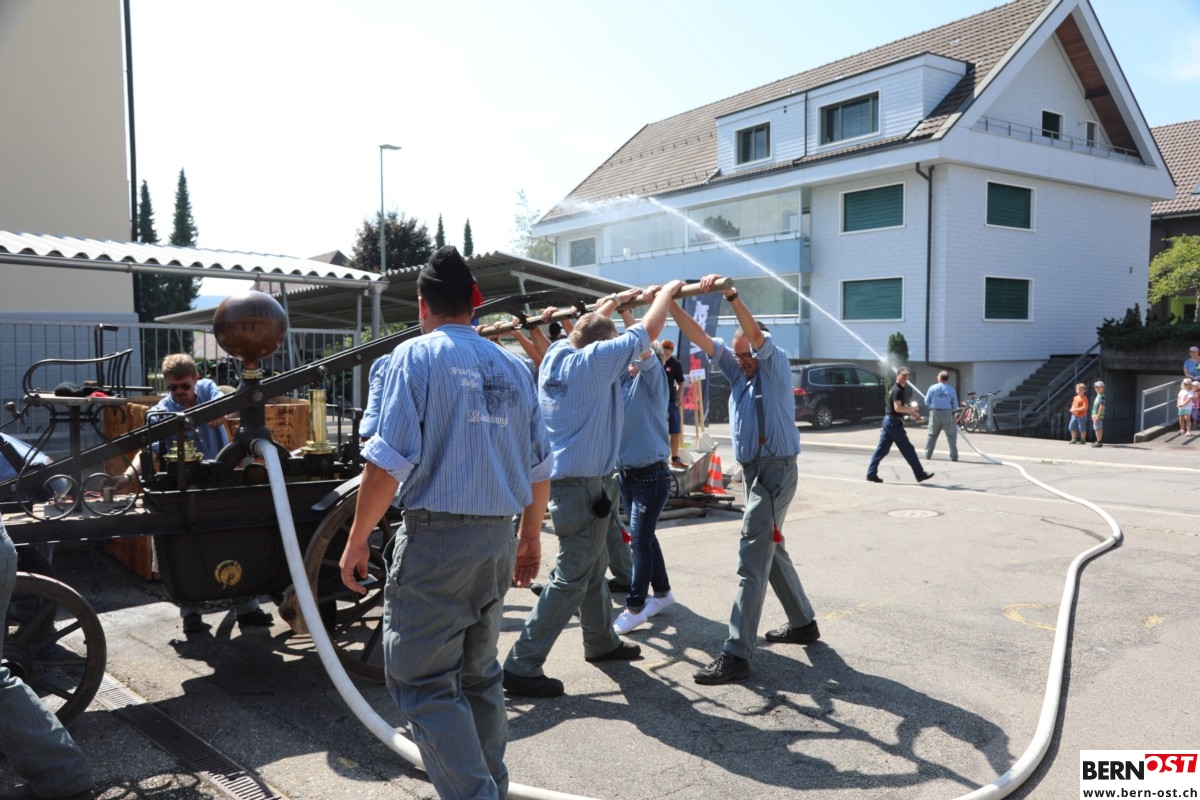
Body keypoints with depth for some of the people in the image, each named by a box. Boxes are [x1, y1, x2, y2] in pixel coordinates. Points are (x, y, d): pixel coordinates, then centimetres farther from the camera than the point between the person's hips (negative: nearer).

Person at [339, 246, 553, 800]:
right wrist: (530, 537, 24)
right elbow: (539, 466, 13)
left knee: (422, 680, 1)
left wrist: (358, 540, -5)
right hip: (499, 538, 6)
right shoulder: (513, 367, 11)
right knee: (478, 676, 18)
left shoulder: (416, 355, -5)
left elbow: (390, 460, -14)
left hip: (436, 536, -6)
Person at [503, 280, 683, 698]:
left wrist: (623, 297, 31)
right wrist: (667, 292, 8)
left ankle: (602, 641, 39)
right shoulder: (594, 360, -14)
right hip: (581, 484, -9)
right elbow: (647, 331, -8)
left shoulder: (555, 355, 6)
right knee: (571, 578, -3)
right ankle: (522, 666, -2)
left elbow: (590, 323, 25)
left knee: (594, 566, 22)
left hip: (563, 479, 9)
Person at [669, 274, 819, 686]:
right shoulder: (737, 371, 13)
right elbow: (699, 338, 6)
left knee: (753, 560, -12)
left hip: (775, 470, -9)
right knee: (771, 551, 19)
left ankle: (737, 655, -13)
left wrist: (729, 293, -33)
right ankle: (803, 622, 36)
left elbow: (755, 333, -23)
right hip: (753, 470, 9)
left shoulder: (776, 366, -4)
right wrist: (669, 303, -3)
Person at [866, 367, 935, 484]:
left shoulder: (901, 389, 17)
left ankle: (871, 473, 7)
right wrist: (912, 408, -15)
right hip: (894, 422, -10)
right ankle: (920, 475, 4)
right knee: (908, 449, -2)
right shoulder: (897, 390, -16)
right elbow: (898, 408, -25)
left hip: (888, 421, 10)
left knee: (882, 449, 8)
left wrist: (913, 413, 17)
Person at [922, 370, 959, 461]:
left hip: (935, 413, 1)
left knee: (931, 434, 15)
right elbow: (955, 406, -1)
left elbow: (926, 402, 2)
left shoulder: (932, 388, -3)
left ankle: (927, 455, 14)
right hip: (948, 413, -1)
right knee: (952, 435, 8)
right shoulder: (951, 390, -4)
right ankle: (954, 456, 3)